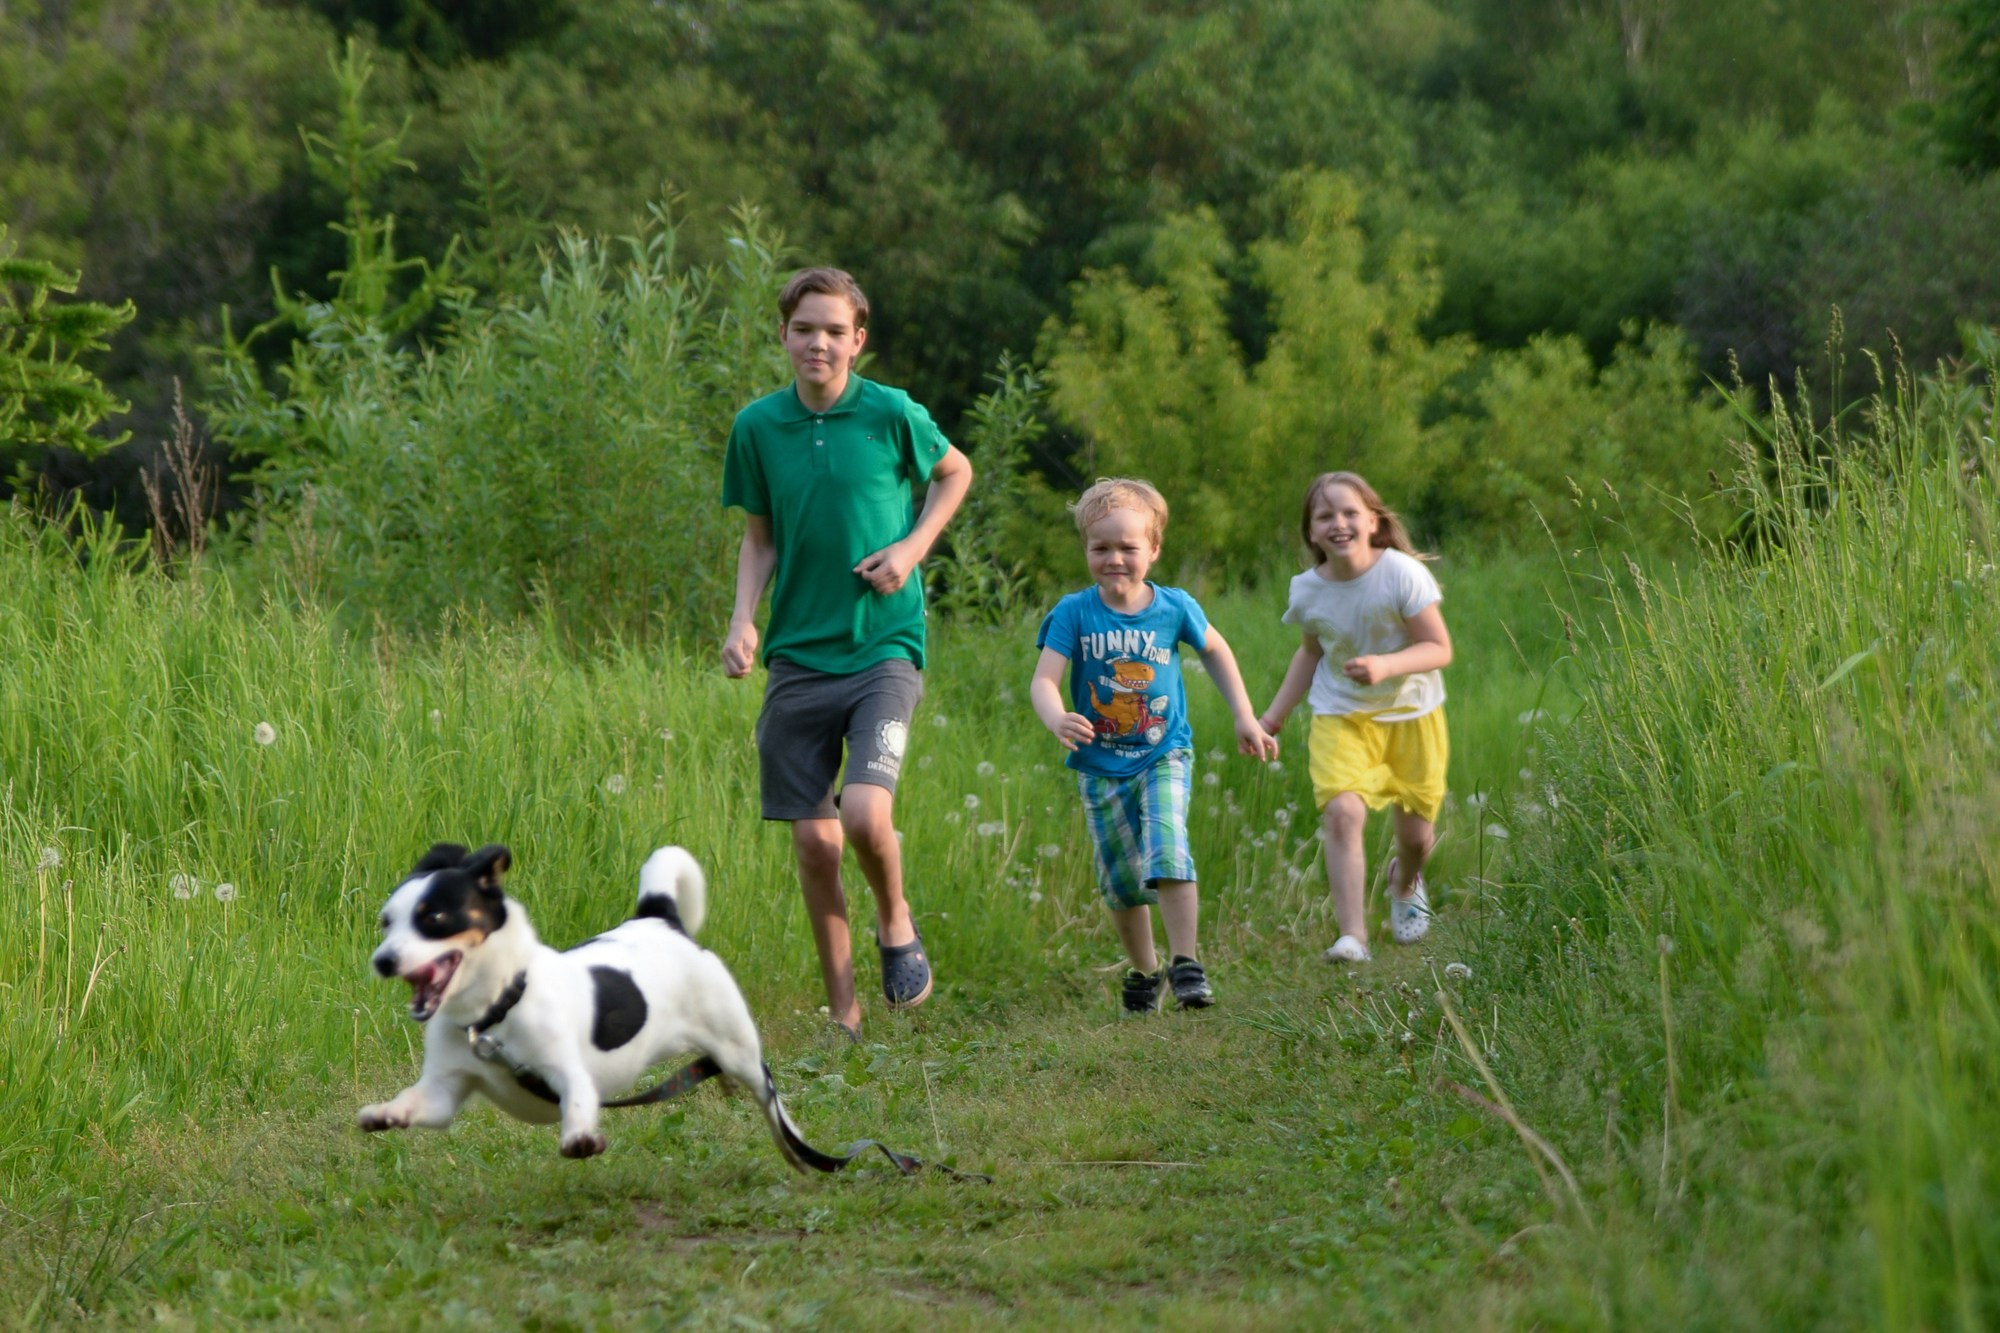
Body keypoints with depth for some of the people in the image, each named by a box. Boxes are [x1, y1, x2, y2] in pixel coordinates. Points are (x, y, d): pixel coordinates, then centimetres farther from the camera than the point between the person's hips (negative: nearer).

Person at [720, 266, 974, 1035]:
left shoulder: (892, 414, -5)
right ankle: (842, 1014, 17)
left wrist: (913, 547, -2)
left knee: (866, 814, -21)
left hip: (882, 648, -3)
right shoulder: (758, 426, 3)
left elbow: (955, 472, 13)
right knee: (814, 840, 3)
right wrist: (742, 619, -4)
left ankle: (895, 922, 13)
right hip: (797, 657, 3)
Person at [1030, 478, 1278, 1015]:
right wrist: (1057, 719, -41)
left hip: (1164, 758, -1)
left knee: (1168, 855, -23)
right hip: (1100, 767, 1)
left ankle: (1187, 965, -16)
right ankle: (1144, 970, 29)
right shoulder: (1074, 613, -11)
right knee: (1121, 882, 8)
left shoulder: (1174, 607, -7)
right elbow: (1044, 679, -19)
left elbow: (1214, 650, 12)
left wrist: (1244, 718, 12)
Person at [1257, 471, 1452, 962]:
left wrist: (1385, 666, -34)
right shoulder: (1308, 591, -7)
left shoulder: (1402, 574, -19)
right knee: (1343, 811, -23)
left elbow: (1439, 649, -17)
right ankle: (1352, 935, -25)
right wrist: (1275, 714, 10)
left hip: (1410, 715, -1)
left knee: (1417, 832, 9)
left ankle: (1405, 882, 48)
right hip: (1341, 718, 1)